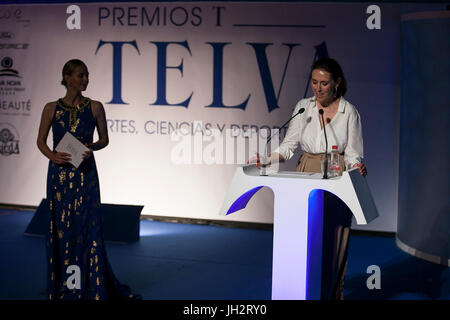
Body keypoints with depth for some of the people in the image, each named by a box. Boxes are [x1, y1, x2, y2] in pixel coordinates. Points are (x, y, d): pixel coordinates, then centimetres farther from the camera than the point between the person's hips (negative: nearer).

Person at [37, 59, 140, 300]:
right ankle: (62, 288, 18)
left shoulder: (95, 107, 1)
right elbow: (41, 140, 9)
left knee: (87, 228, -4)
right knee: (60, 229, 6)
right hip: (59, 173, 1)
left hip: (85, 173, -1)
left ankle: (90, 288, 3)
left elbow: (104, 139, 8)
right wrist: (53, 155, -10)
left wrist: (91, 147, -12)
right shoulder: (51, 108, 3)